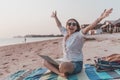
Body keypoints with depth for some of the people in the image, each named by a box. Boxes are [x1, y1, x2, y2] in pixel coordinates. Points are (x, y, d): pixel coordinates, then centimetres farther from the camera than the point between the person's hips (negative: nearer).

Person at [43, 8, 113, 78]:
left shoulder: (78, 35, -13)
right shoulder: (65, 33, 6)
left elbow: (89, 27, -29)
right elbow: (59, 25, 24)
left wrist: (101, 17, -43)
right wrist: (55, 17, 36)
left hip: (76, 63, -8)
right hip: (65, 61, 8)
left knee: (63, 66, -41)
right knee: (46, 62, 1)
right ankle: (60, 73, -16)